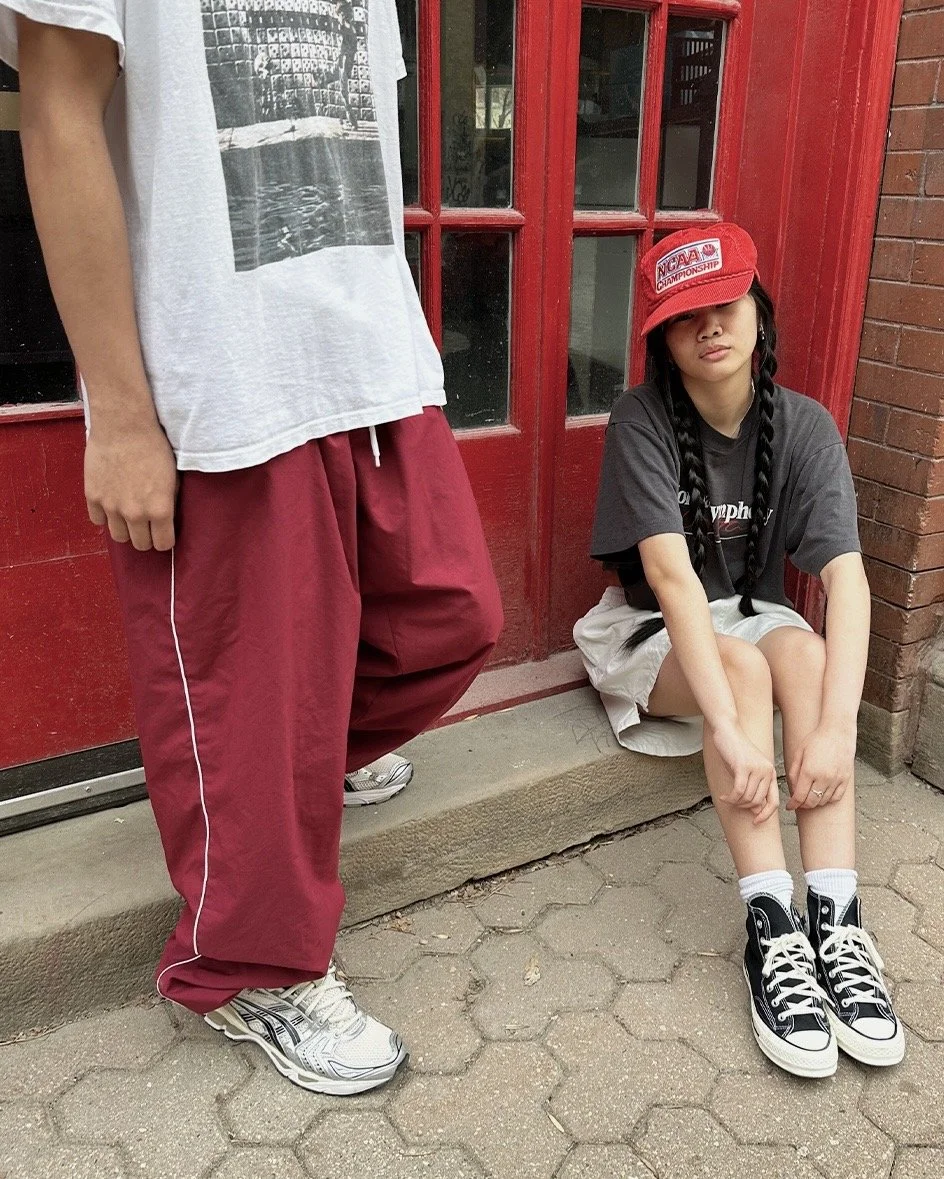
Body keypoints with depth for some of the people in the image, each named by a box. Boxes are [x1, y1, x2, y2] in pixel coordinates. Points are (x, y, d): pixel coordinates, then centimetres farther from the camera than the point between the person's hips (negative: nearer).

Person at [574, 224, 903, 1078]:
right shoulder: (642, 422, -19)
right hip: (651, 633, -2)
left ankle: (836, 921, -33)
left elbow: (846, 576, -23)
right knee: (744, 662, -34)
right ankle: (772, 932, -34)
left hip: (752, 616, 3)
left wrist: (836, 727, -37)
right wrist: (729, 730, -40)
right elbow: (670, 574, -31)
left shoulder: (804, 427, -11)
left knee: (802, 652, -31)